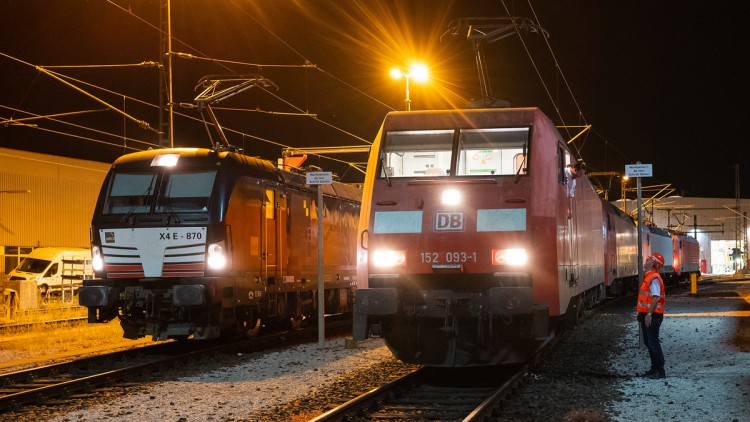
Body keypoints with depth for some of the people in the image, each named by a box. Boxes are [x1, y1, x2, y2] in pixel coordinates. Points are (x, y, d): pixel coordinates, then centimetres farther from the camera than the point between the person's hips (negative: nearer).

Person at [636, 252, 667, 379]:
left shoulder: (654, 278, -16)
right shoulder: (648, 277, 16)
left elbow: (656, 297, -23)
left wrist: (649, 314, -26)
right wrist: (641, 314, 22)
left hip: (652, 316, -10)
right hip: (646, 315, 10)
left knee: (653, 343, -8)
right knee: (648, 343, 14)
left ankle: (660, 371, -5)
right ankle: (654, 368, 21)